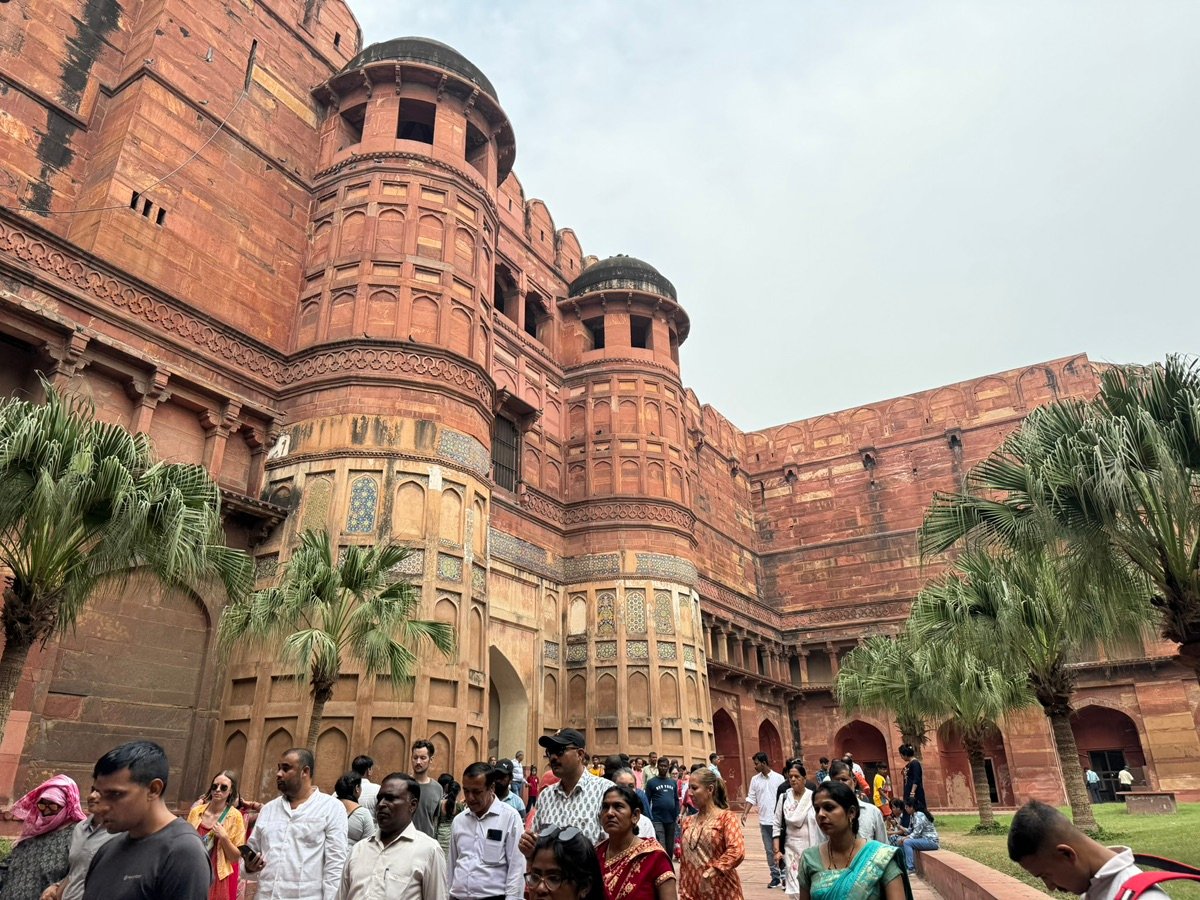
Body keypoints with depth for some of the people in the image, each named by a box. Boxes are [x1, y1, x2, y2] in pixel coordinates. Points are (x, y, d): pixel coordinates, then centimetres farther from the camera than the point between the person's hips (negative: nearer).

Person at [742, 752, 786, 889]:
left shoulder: (779, 778, -6)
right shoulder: (755, 779, 4)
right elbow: (751, 798, 5)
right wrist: (745, 813, -7)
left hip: (778, 820, -4)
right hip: (764, 821, 4)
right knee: (769, 850, 9)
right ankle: (775, 877, 19)